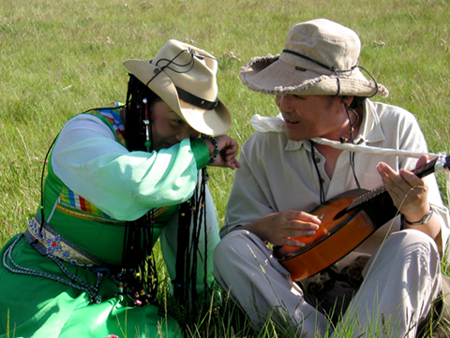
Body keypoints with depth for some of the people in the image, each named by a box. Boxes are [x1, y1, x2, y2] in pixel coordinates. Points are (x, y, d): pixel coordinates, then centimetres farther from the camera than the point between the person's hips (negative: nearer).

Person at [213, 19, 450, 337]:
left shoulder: (397, 128, -5)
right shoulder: (263, 146, 1)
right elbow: (235, 230, 2)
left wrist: (418, 213, -32)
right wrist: (265, 228, -21)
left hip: (385, 290, -2)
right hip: (304, 294, 2)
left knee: (414, 247, -31)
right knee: (231, 249, -21)